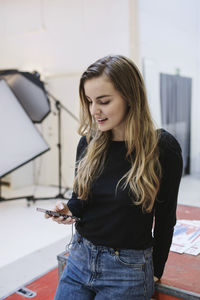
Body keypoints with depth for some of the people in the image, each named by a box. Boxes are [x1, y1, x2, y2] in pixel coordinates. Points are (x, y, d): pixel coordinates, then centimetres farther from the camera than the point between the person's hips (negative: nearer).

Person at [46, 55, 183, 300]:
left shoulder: (163, 148, -14)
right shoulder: (88, 143, -3)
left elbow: (165, 217, -4)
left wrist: (155, 272, 6)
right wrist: (68, 210, -11)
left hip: (128, 270, -3)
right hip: (79, 259, 4)